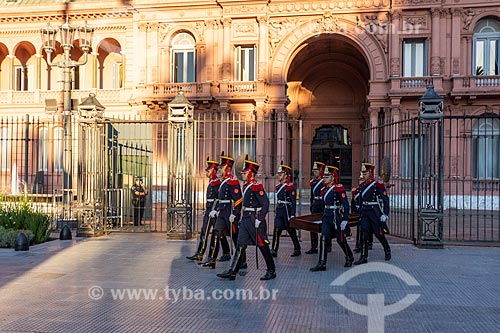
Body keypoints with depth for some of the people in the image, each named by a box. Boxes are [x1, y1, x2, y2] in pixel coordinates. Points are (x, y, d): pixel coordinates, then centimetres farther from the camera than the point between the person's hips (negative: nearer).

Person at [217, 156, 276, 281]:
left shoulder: (257, 187, -14)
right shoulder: (246, 186, 14)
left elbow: (265, 204, -19)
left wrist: (259, 220, -21)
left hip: (255, 221, -9)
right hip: (246, 220, 9)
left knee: (263, 246, 1)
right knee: (241, 245, 6)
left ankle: (271, 271, 14)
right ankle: (232, 272, 7)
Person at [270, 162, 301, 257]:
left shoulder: (290, 186, -12)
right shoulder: (278, 186, 12)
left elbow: (293, 202, -14)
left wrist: (292, 215, -19)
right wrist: (276, 211, 20)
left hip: (287, 211, -6)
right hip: (279, 211, 6)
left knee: (291, 231, 6)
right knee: (276, 230, -5)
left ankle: (297, 250, 22)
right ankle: (274, 250, -5)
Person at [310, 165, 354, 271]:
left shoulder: (339, 188, -12)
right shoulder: (324, 190, 10)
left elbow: (346, 205, -14)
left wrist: (345, 220, -17)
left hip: (337, 217, -6)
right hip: (326, 218, 6)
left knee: (341, 240, 7)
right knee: (323, 238, -5)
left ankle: (349, 258, 32)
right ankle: (322, 264, -4)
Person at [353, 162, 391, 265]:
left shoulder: (378, 185, -9)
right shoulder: (362, 185, 8)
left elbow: (386, 199, -10)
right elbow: (357, 199, 20)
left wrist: (385, 214, -14)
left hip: (375, 212, -5)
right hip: (364, 213, 5)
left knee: (379, 234, 6)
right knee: (364, 234, -2)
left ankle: (387, 251, 32)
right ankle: (364, 257, 1)